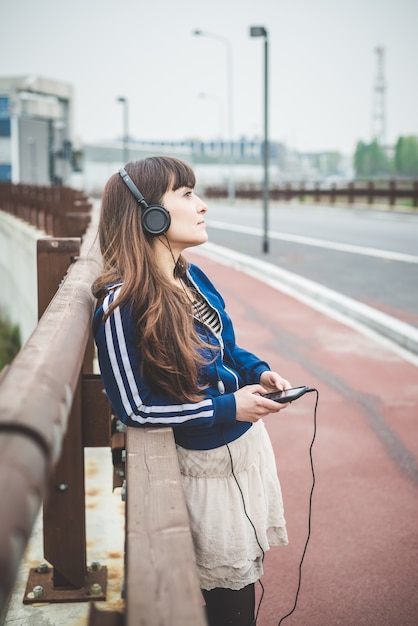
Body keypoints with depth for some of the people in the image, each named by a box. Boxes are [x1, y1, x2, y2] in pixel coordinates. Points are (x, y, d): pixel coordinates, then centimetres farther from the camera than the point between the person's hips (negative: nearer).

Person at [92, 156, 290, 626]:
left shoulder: (192, 277, -2)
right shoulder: (121, 306, -25)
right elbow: (134, 409, -19)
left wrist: (258, 371, -6)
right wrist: (226, 408, -21)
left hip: (248, 440, 7)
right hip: (206, 462, -7)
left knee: (249, 567, 20)